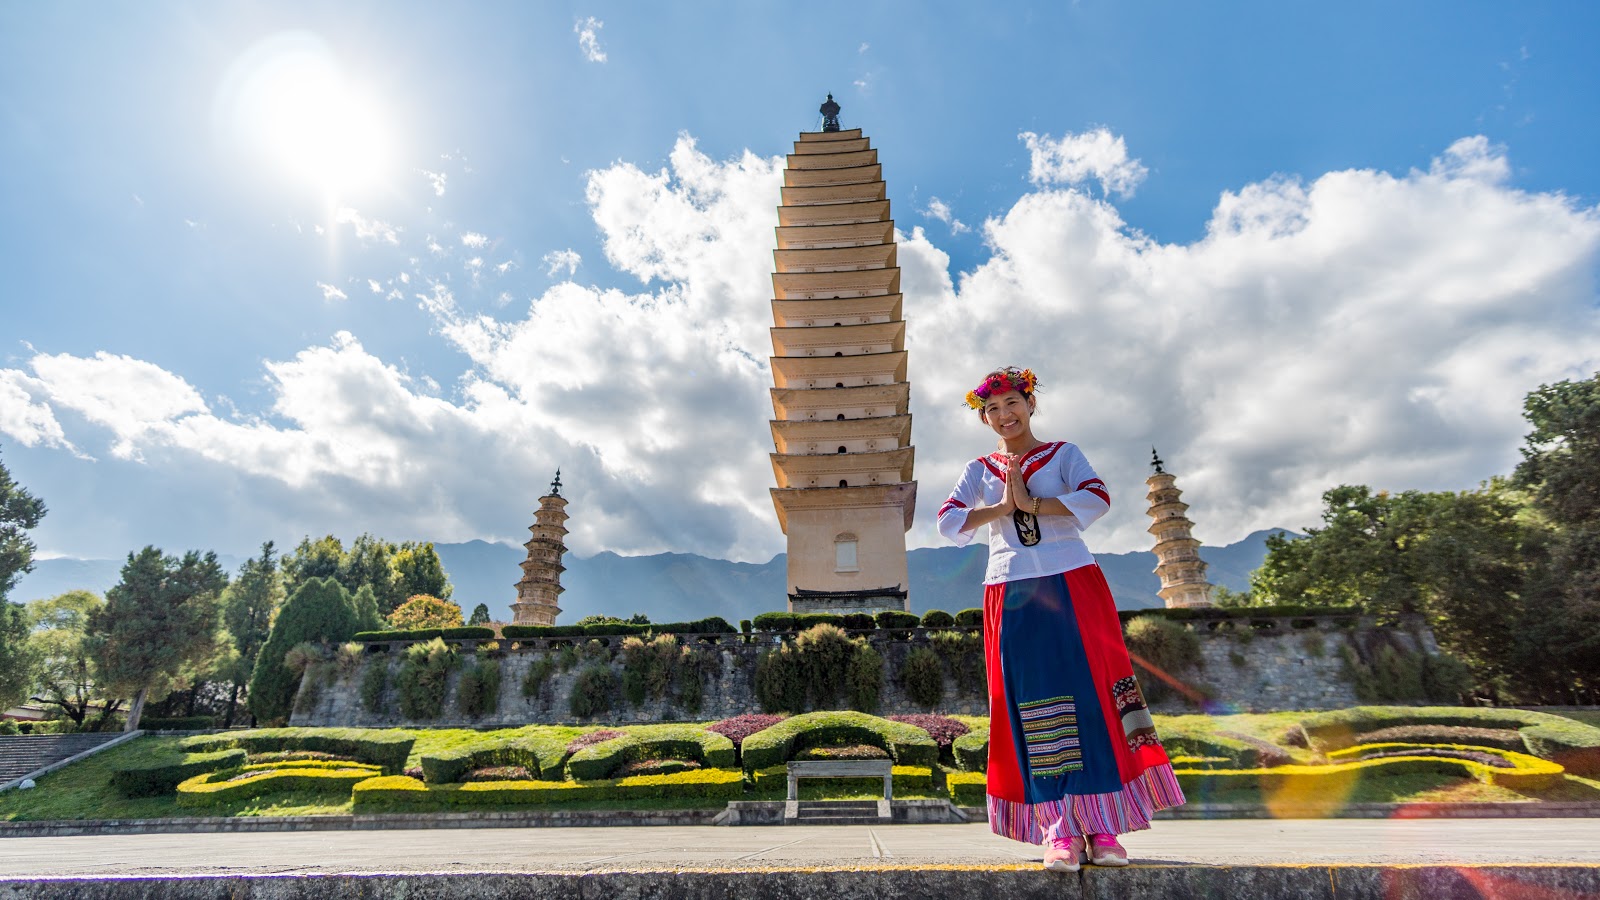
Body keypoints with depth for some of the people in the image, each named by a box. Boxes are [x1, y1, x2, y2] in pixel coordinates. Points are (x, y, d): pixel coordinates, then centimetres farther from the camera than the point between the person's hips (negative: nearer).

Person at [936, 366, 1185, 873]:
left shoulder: (1063, 454, 8)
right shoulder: (980, 470, 13)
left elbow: (1098, 499, -10)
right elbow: (947, 521, -1)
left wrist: (1031, 503, -13)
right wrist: (1001, 508, -12)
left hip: (1072, 585, -1)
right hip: (1011, 595, 2)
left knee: (1089, 694, -4)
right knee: (1030, 705, -1)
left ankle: (1102, 827, 5)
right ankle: (1058, 831, 6)